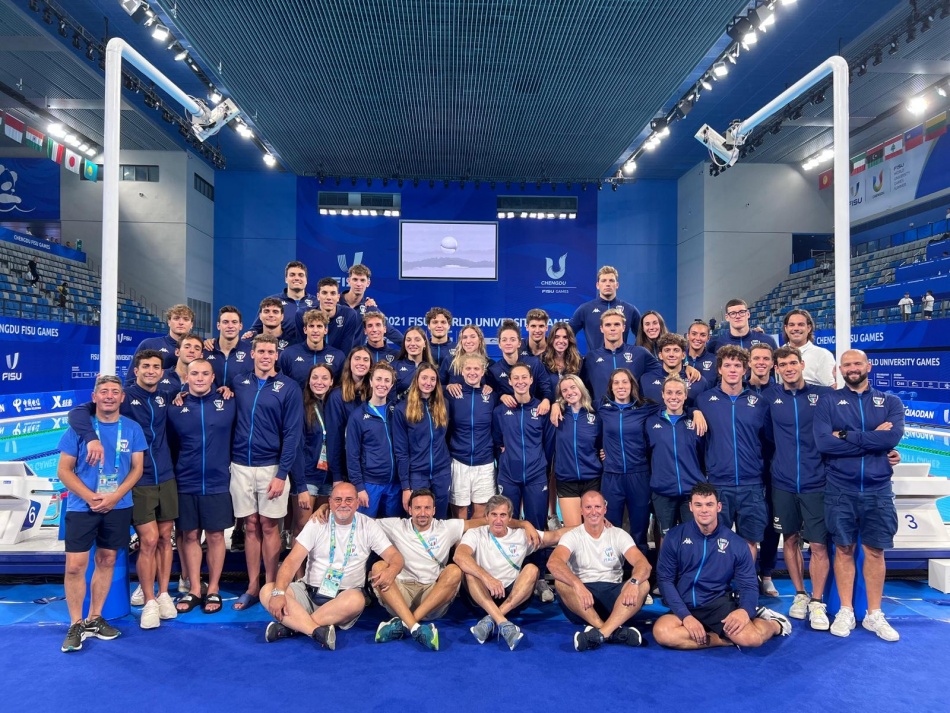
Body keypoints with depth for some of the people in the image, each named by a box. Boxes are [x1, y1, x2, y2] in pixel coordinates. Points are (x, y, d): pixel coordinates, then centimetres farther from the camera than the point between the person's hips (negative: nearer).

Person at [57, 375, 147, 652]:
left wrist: (114, 497, -13)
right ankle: (76, 625, 11)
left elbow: (137, 468, 1)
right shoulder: (78, 427, -3)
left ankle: (94, 619, 24)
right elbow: (63, 470, -3)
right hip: (81, 505, -2)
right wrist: (90, 497, -15)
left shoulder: (132, 429, 1)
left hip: (119, 506, 2)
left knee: (107, 561, 10)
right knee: (75, 565, -4)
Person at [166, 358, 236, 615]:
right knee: (190, 535, 10)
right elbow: (170, 445, 10)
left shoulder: (228, 403, -2)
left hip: (218, 483, -1)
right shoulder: (176, 408, 2)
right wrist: (173, 475, 10)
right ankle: (194, 590, 22)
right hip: (186, 484, 2)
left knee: (215, 536, 6)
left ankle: (213, 590, 20)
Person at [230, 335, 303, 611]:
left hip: (271, 467, -3)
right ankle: (252, 587, 19)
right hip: (241, 466, 3)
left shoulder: (288, 387, -5)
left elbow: (292, 433, -8)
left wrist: (281, 474, -12)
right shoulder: (239, 383, 6)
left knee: (269, 526, 4)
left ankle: (271, 587, 16)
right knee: (251, 526, 10)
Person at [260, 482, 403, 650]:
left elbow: (395, 556, -4)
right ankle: (318, 631, -34)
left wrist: (391, 570, -30)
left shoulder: (368, 526, 0)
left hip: (343, 597, -2)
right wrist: (279, 592, -24)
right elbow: (293, 560, -6)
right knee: (267, 591, -22)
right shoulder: (317, 522, 0)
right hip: (309, 592, 2)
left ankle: (292, 625, -25)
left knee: (356, 600, -36)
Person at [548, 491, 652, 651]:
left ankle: (600, 633, -39)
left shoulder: (619, 535, 5)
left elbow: (643, 564, -10)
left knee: (643, 584, -26)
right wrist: (578, 585, -39)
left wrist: (634, 582, -34)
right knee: (561, 582, -31)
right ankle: (613, 631, -33)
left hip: (612, 595, 2)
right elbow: (553, 562, -21)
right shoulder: (572, 536, 0)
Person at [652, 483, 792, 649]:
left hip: (720, 603, 0)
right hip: (685, 607, 0)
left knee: (751, 637, -29)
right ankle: (729, 639, -11)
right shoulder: (674, 537, -4)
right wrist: (685, 615, -17)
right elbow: (665, 579, -4)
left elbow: (749, 585, 2)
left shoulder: (736, 543, 0)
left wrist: (744, 611, -21)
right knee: (662, 632, -31)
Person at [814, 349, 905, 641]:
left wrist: (847, 436, -14)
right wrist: (873, 438, -12)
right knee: (844, 550, 7)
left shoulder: (890, 402, 6)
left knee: (875, 551, 8)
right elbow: (823, 442, -14)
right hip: (840, 489, -1)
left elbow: (894, 436, -13)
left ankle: (874, 614, 20)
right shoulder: (827, 402, 2)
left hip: (878, 489, 1)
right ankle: (846, 611, 18)